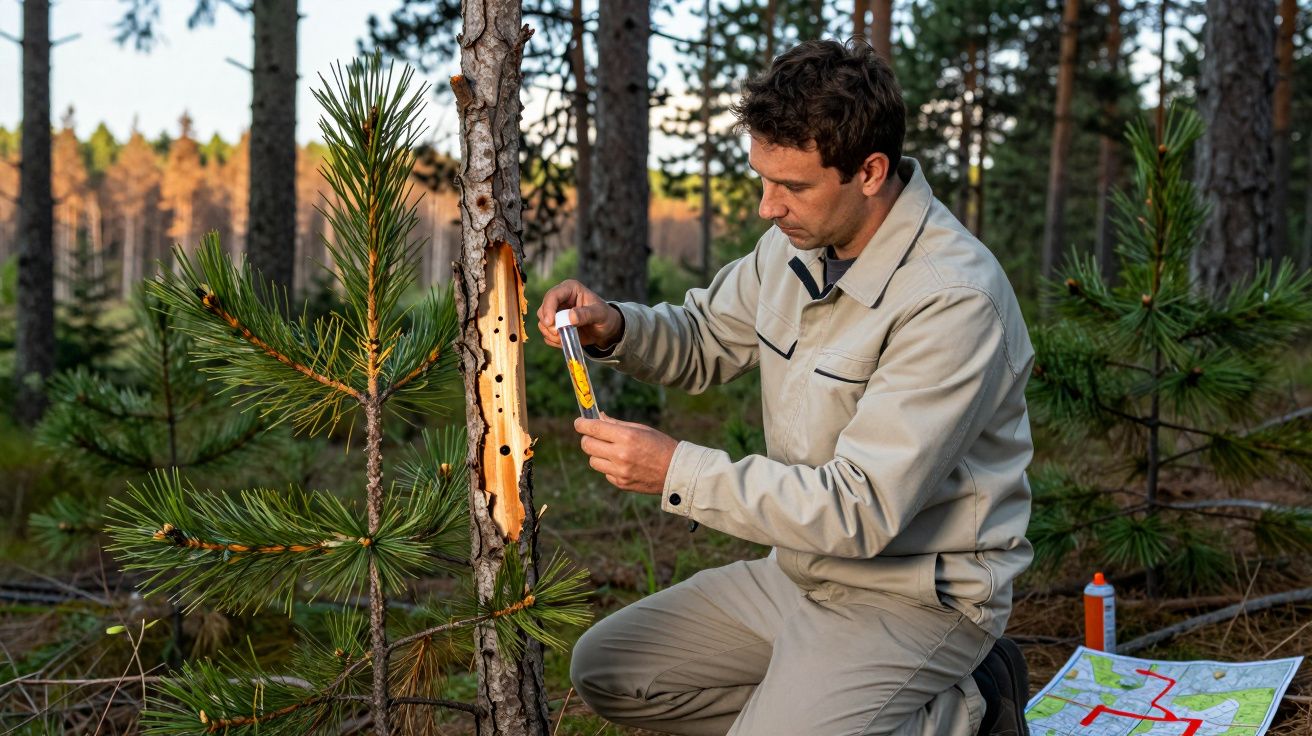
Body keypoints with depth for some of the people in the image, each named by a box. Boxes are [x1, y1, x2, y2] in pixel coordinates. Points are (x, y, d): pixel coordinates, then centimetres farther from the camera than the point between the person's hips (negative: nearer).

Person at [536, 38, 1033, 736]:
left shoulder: (952, 300, -27)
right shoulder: (798, 241, -2)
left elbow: (862, 510, -29)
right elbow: (705, 339, 16)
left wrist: (676, 471, -27)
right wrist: (612, 328, -6)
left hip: (914, 595, -8)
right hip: (797, 570, 8)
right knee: (604, 669, 8)